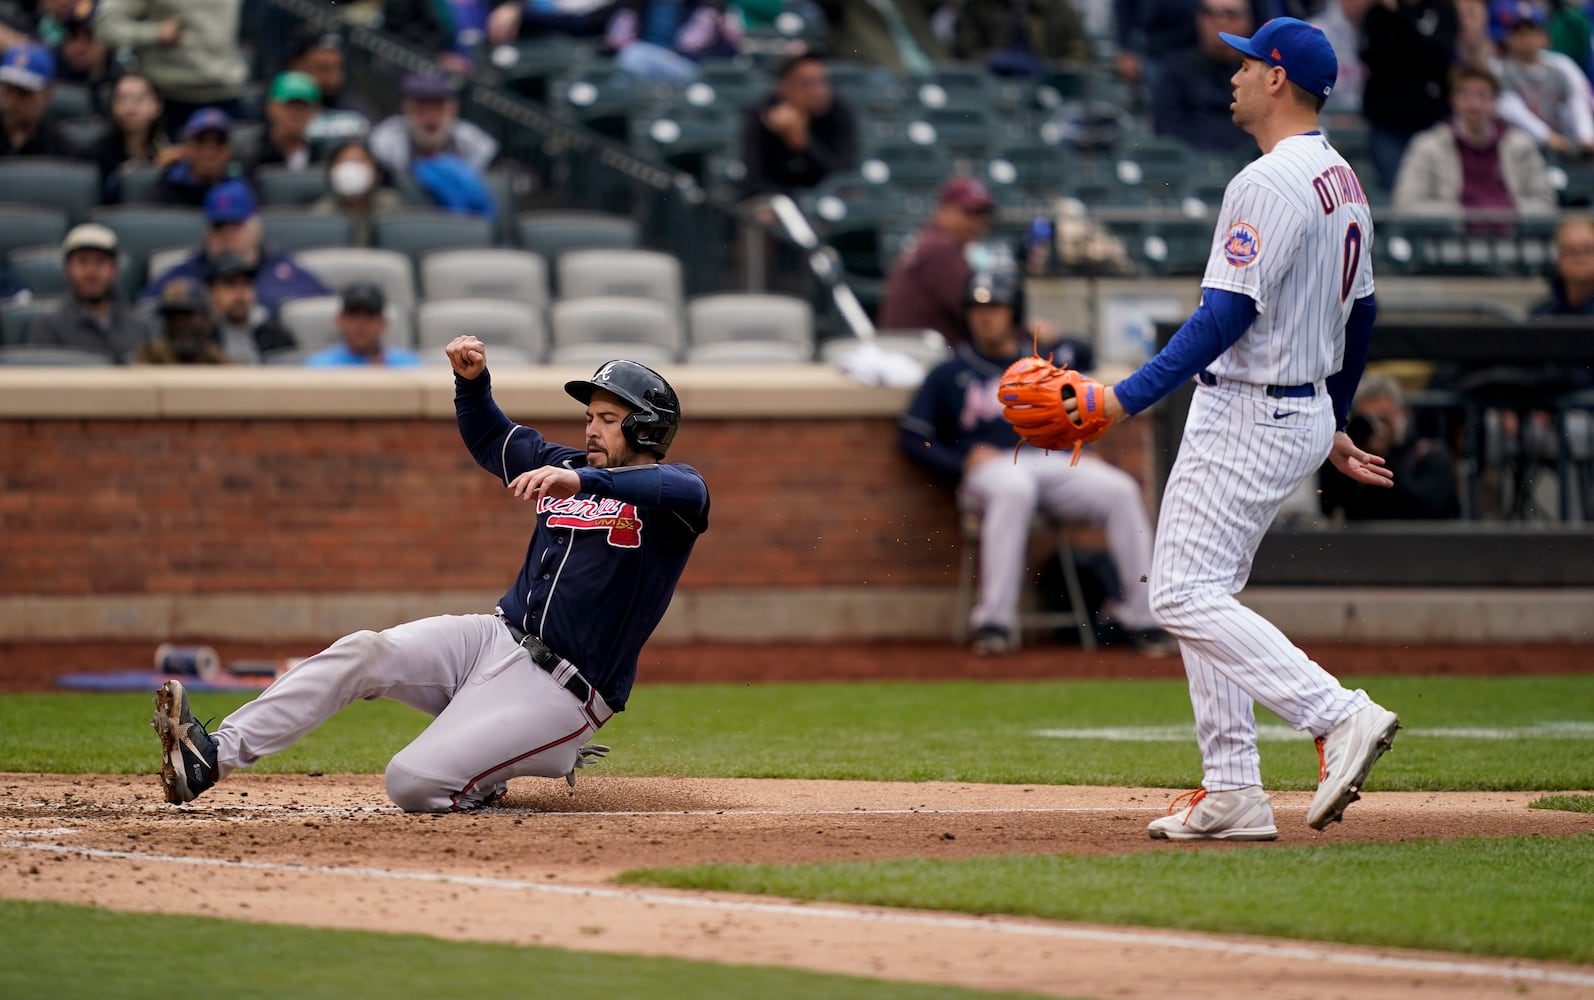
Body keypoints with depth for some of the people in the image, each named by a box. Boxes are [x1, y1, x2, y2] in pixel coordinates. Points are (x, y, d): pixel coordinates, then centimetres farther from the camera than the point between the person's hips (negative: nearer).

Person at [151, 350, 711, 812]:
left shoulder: (661, 487, -7)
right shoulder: (567, 468, 18)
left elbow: (691, 494, -32)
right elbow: (486, 437, 28)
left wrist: (585, 482, -46)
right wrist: (472, 378, 5)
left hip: (557, 690, -8)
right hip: (495, 638, 8)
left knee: (412, 783, -24)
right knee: (364, 653, -18)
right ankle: (214, 756, -23)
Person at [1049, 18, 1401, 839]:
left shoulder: (1267, 185, -18)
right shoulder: (1343, 182, 12)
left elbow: (1226, 316, -23)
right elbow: (1359, 314, 19)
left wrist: (1127, 398, -24)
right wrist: (1332, 422, 29)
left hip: (1245, 419, -10)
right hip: (1304, 415, 10)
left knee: (1186, 598, -11)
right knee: (1195, 593, 14)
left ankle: (1339, 716, -19)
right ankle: (1231, 794, 11)